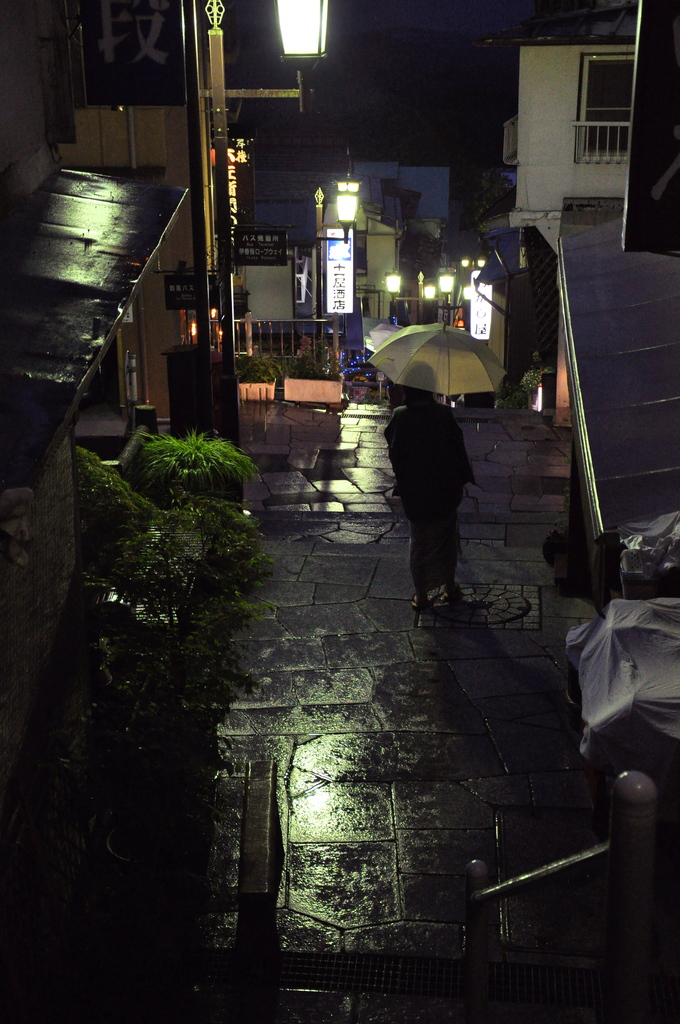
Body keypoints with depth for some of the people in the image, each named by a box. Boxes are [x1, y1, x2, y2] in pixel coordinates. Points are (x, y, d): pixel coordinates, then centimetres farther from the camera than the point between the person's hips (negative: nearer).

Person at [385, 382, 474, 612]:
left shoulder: (400, 417, -15)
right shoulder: (444, 415, -16)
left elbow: (394, 452, -4)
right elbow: (458, 448, -9)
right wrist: (464, 478, 5)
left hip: (414, 492, 0)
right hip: (446, 490, 0)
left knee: (420, 542, 15)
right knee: (447, 539, 20)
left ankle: (421, 595, 21)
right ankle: (449, 587, 32)